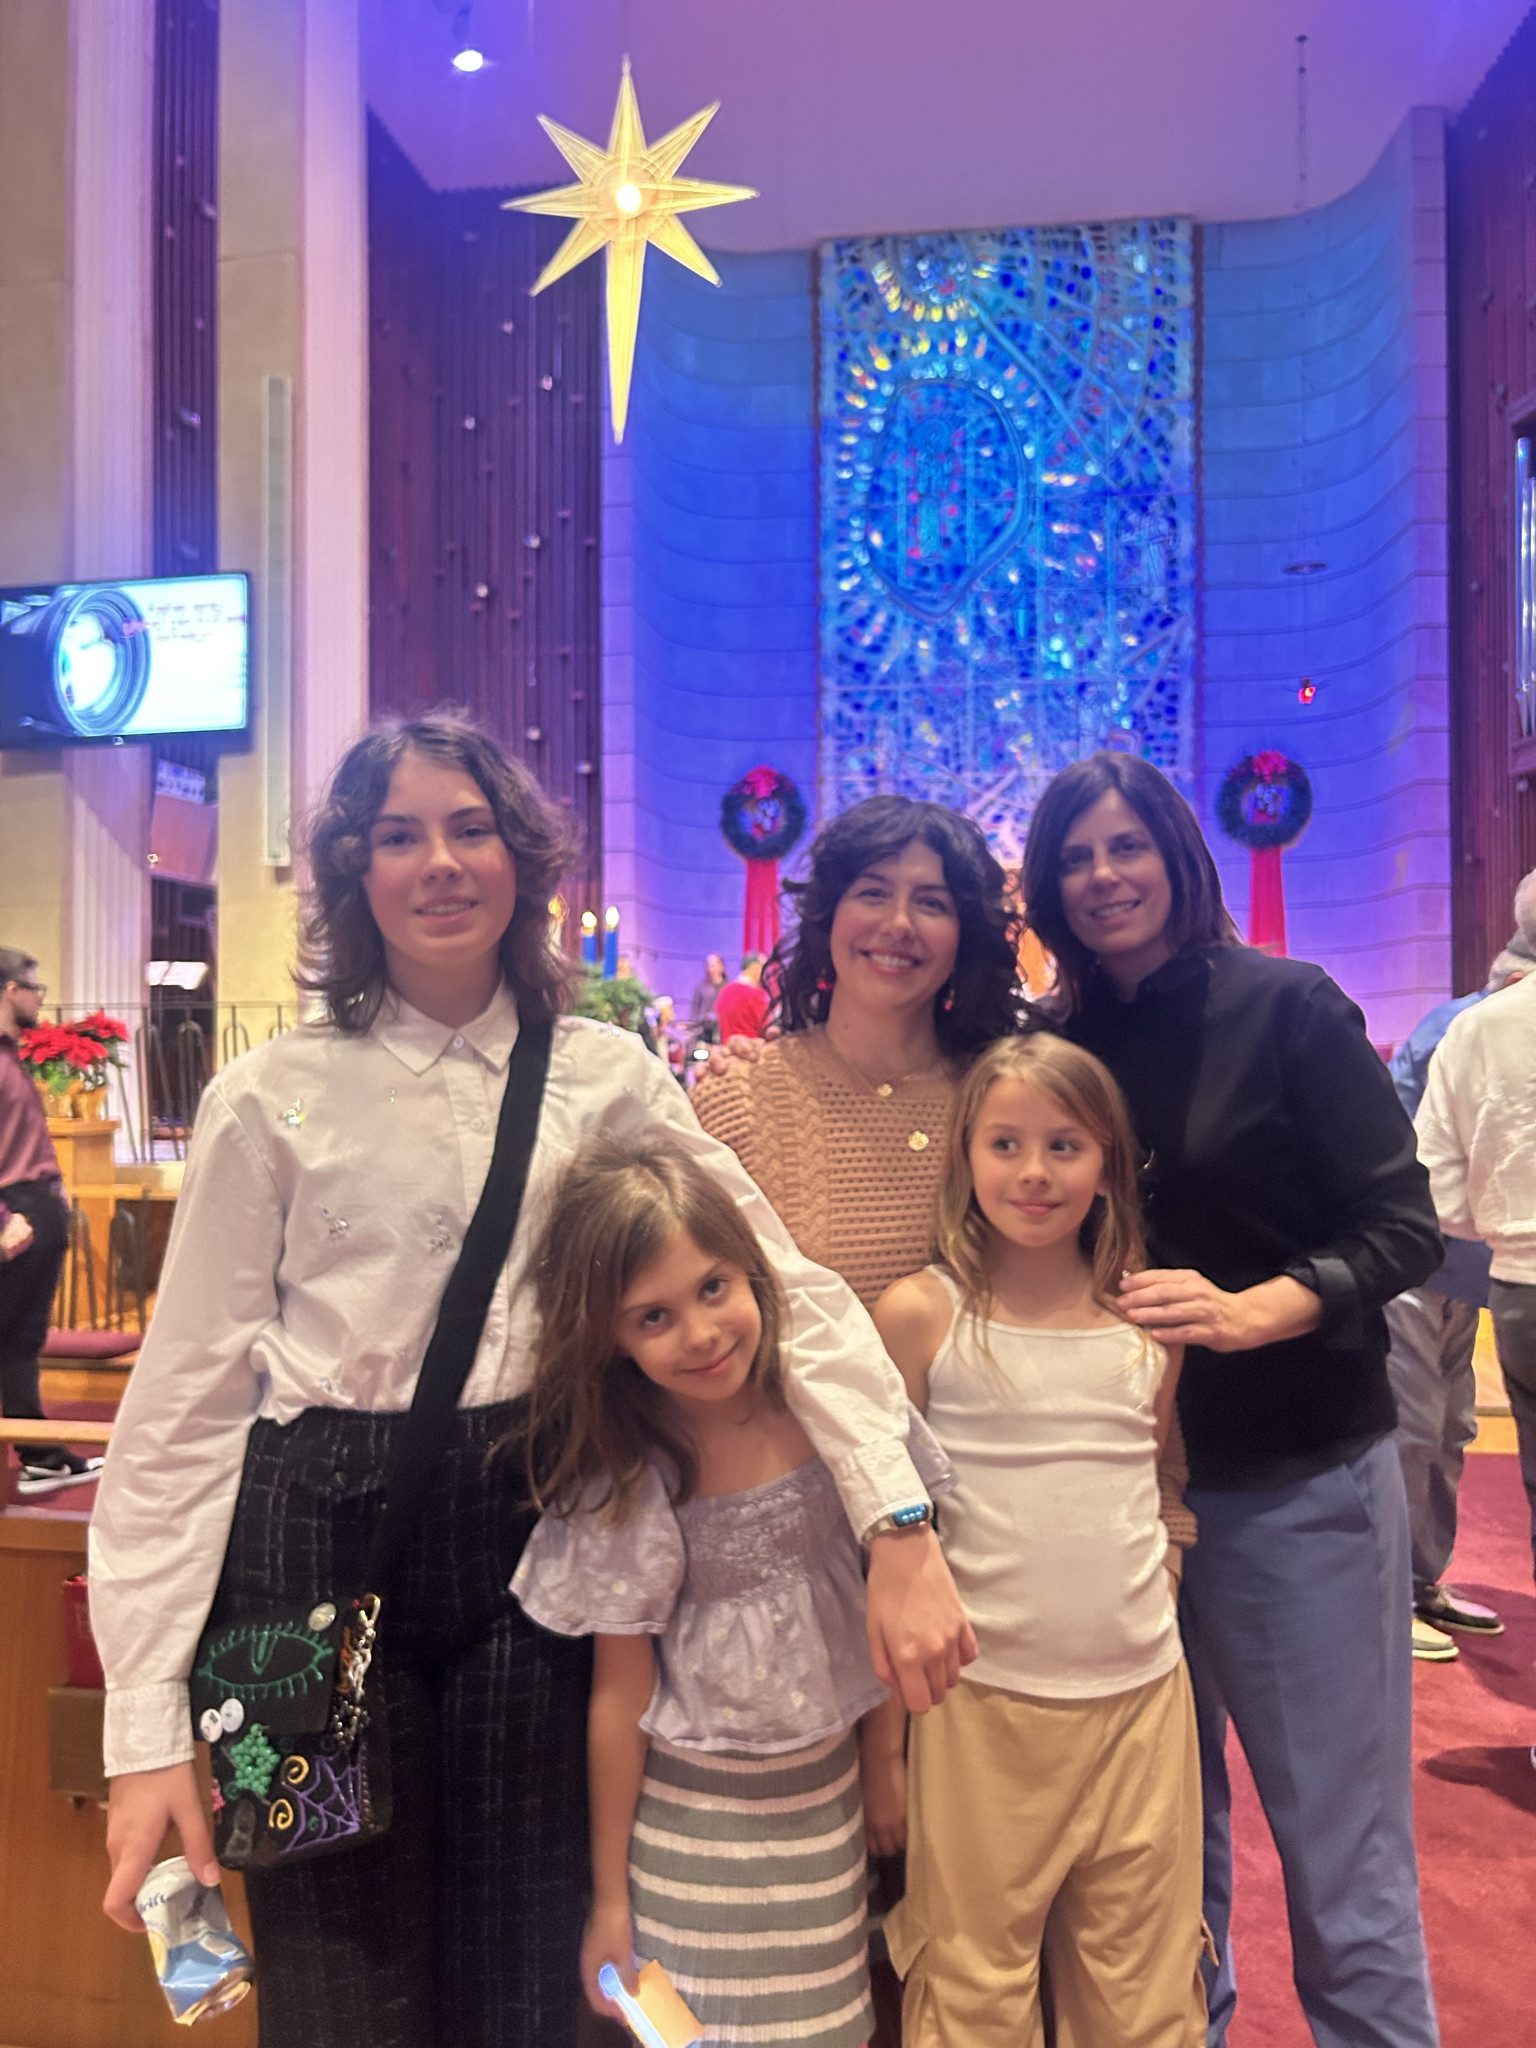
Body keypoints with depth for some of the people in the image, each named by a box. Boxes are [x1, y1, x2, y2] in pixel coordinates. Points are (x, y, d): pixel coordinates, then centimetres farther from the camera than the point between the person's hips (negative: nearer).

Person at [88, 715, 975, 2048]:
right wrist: (148, 1732, -7)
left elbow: (789, 1288, -4)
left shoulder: (608, 1077, 1)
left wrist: (899, 1527, -16)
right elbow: (188, 1400, -4)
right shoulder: (273, 1098, -4)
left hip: (534, 1544, 2)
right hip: (323, 1545, -1)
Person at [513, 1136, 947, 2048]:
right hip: (694, 1815, -3)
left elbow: (875, 1597, 1)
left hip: (828, 1791, 3)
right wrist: (609, 1895, -2)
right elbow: (621, 1695, -10)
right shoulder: (626, 1483, -18)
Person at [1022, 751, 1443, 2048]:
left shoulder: (1286, 1006, -8)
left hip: (1299, 1479, -4)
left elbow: (1403, 1227, -11)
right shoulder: (1068, 1044, 4)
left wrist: (1250, 1310, -26)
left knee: (1343, 1855, 6)